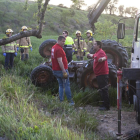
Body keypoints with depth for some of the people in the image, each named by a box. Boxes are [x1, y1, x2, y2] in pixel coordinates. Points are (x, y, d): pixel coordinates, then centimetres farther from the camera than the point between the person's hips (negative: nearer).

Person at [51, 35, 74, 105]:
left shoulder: (53, 47, 14)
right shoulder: (59, 49, -19)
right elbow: (60, 61, -24)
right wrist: (64, 71, -23)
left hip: (55, 70, 9)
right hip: (61, 70, -9)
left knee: (60, 85, 14)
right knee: (67, 85, 0)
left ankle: (61, 100, 14)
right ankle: (70, 100, 5)